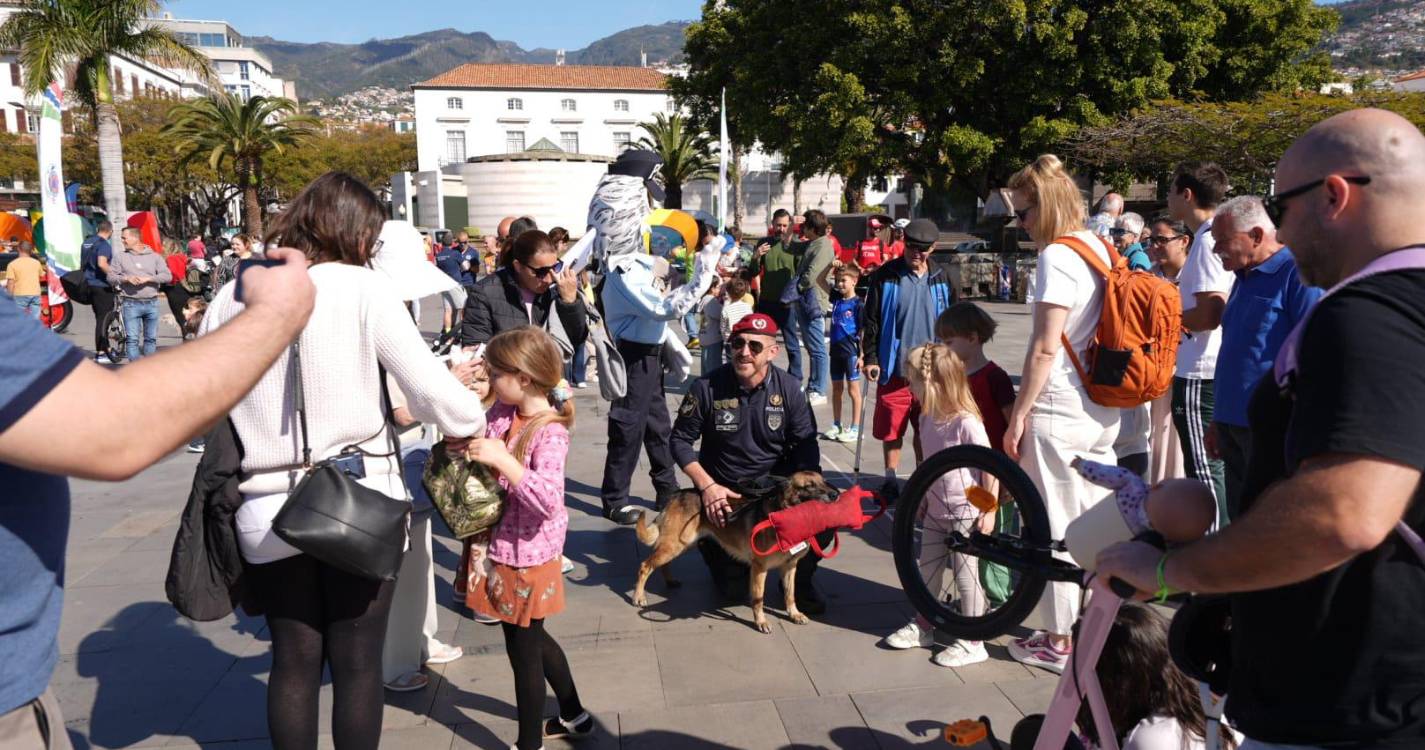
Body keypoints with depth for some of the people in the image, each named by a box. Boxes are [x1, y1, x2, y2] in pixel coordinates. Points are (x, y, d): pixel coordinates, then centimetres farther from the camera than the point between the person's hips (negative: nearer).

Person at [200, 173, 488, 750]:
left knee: (293, 662, 17)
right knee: (358, 663, 11)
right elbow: (428, 388, -10)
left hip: (269, 511, 3)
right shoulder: (362, 288, -8)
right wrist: (473, 421, 8)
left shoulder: (232, 298, 2)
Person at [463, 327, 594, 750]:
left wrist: (501, 459, -35)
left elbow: (548, 501, -34)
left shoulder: (549, 433, -24)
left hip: (526, 556, -9)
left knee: (523, 650, 8)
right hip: (502, 548, 9)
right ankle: (574, 716, 44)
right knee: (532, 639, 24)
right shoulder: (502, 413, -2)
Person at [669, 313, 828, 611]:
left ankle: (798, 578, 8)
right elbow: (681, 439, -6)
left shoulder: (789, 389, -8)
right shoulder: (708, 387, -13)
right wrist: (707, 486, -18)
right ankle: (713, 544, 33)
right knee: (733, 589, -3)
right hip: (722, 491, -1)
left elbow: (806, 445, -3)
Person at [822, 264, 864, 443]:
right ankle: (836, 426, 23)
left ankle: (855, 429, 9)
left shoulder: (858, 304, -10)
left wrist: (862, 355, -14)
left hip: (851, 352, -6)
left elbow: (863, 331, -11)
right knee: (836, 389, 13)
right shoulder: (836, 300, 6)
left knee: (853, 389, 2)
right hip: (836, 350, 6)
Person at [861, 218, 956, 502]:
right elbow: (870, 320, -1)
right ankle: (891, 478, 19)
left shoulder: (940, 279, 7)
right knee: (891, 428, 4)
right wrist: (870, 357, -8)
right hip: (894, 368, -2)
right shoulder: (886, 276, -2)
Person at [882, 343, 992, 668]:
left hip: (966, 514, -8)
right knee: (928, 570, 17)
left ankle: (972, 643, 16)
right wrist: (924, 498, 18)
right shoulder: (928, 418, 2)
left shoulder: (967, 423, -22)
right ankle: (922, 627, 33)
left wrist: (989, 510, -16)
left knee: (966, 574, 3)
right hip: (935, 512, 8)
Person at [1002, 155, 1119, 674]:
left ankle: (1059, 643, 13)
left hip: (1059, 412, -9)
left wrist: (1018, 415, -13)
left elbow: (1046, 347, -19)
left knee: (1053, 530, 2)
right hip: (1104, 409, 9)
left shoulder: (1057, 256, -15)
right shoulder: (1099, 248, 11)